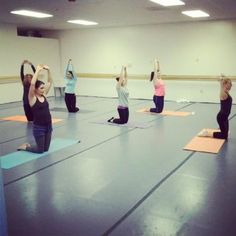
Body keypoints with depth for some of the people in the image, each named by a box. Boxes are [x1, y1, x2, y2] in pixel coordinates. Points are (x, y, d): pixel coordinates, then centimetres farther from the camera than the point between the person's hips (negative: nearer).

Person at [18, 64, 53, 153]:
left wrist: (48, 70, -5)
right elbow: (32, 84, -25)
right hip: (38, 127, -6)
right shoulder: (32, 98, -10)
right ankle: (25, 146, 28)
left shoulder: (44, 95, 6)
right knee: (40, 150, 3)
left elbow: (50, 82, 7)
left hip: (48, 125, 6)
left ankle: (29, 145, 36)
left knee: (46, 149, 14)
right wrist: (38, 70, -21)